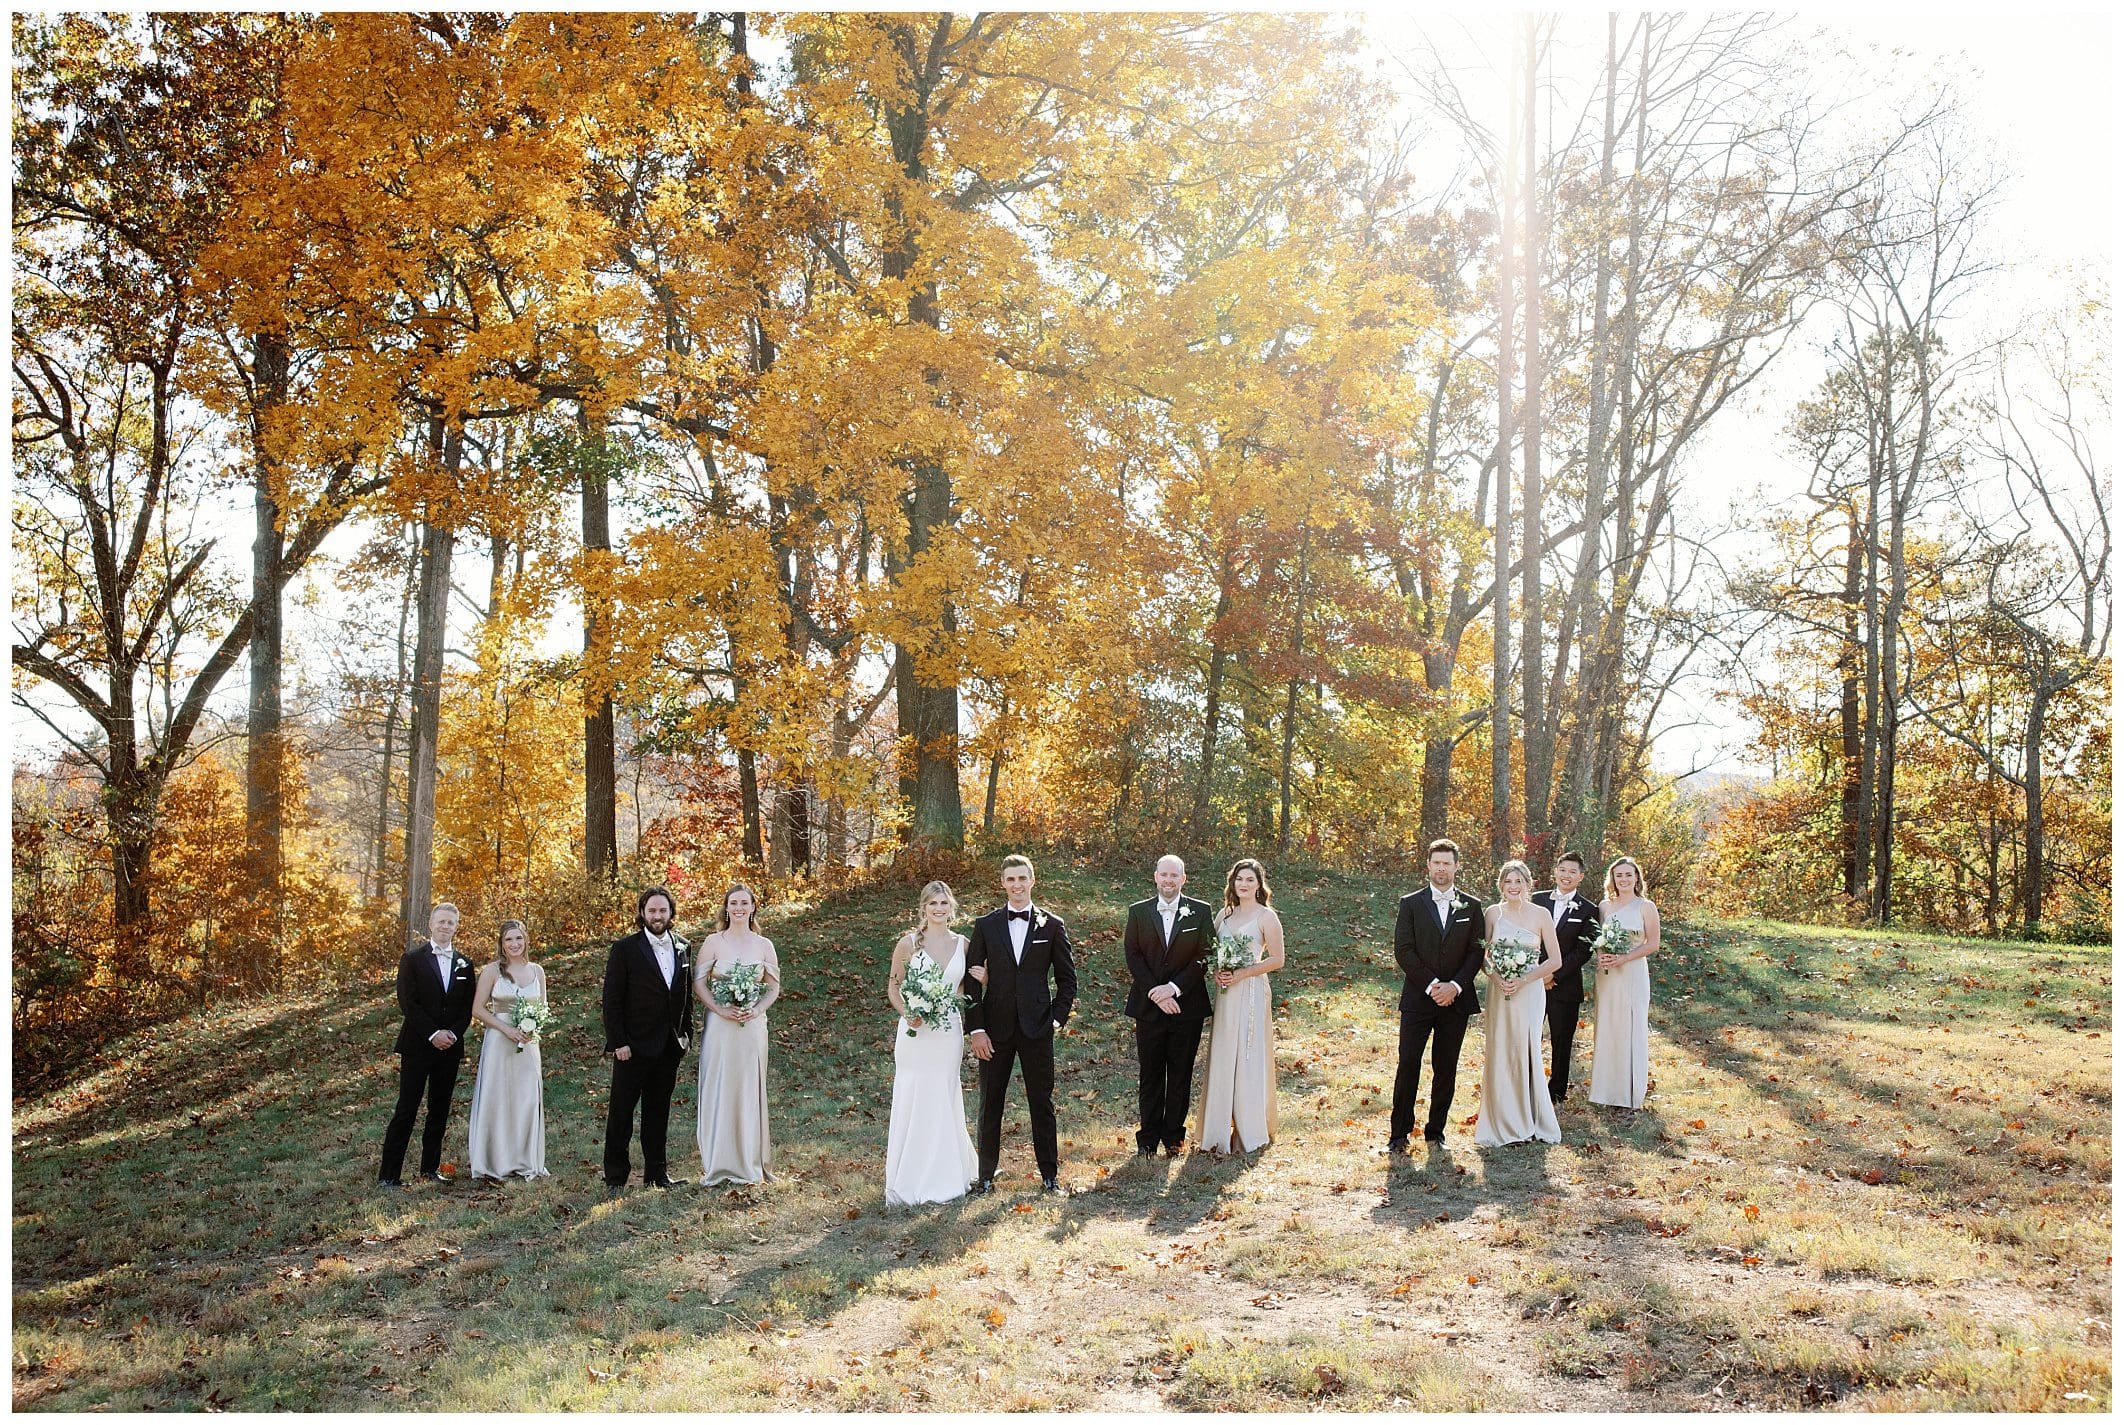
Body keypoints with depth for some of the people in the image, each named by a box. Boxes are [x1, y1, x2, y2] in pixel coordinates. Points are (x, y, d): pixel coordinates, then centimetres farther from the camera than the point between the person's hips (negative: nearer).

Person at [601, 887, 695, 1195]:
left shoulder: (683, 948, 9)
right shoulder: (624, 949, -6)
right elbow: (611, 1000, -8)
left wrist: (687, 1034, 8)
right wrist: (618, 1042, -13)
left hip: (669, 1047, 4)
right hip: (633, 1047, -4)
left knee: (658, 1111, 13)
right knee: (621, 1111, 1)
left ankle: (656, 1171, 22)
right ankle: (615, 1177, 8)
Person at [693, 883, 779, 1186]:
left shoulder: (764, 945, 6)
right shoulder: (713, 942, 0)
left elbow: (774, 986, 9)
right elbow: (699, 983, -1)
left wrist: (757, 1009, -8)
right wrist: (720, 1009, -14)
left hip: (753, 1025, 2)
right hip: (720, 1025, -1)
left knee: (750, 1090, 5)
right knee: (718, 1090, 1)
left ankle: (749, 1162, 16)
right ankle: (717, 1164, 10)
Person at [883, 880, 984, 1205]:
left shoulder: (962, 944, 5)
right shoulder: (908, 943, -3)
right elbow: (893, 986, 3)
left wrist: (983, 979, -5)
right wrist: (907, 1014, -13)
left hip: (948, 1031, 3)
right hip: (916, 1031, -3)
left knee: (944, 1104, 10)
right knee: (912, 1103, 0)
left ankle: (944, 1176, 24)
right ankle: (910, 1182, 10)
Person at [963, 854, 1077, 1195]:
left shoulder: (1052, 926, 3)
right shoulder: (985, 926, 4)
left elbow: (1067, 977, 8)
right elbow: (971, 979, 2)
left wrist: (1058, 1017, -3)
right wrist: (975, 1029, -4)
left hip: (1037, 1027, -1)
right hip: (995, 1028, 1)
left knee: (1042, 1101, 4)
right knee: (990, 1102, 7)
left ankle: (1050, 1174, 15)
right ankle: (986, 1175, 16)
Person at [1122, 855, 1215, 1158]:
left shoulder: (1200, 912, 1)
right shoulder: (1138, 912, 3)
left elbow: (1204, 956, -5)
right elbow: (1132, 956, -2)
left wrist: (1173, 987, -15)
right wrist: (1156, 993, -13)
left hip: (1187, 1006, 0)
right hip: (1148, 1006, 0)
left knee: (1181, 1075, 6)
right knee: (1149, 1076, 6)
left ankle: (1173, 1136, 17)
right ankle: (1148, 1139, 14)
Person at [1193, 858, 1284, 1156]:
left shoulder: (1267, 916, -3)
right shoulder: (1224, 914, 13)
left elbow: (1277, 959, -6)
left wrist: (1241, 974, -14)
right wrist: (1217, 971, -3)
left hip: (1251, 992, -5)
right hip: (1225, 994, 5)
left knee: (1249, 1059, -2)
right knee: (1222, 1058, 5)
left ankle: (1251, 1133, 9)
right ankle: (1220, 1132, 12)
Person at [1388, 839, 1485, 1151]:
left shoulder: (1472, 906, 6)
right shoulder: (1411, 903, 1)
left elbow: (1476, 952, 2)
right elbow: (1403, 951, -5)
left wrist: (1455, 985, -12)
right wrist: (1432, 985, -13)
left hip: (1456, 999, 2)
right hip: (1418, 998, -1)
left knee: (1446, 1069, 7)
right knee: (1408, 1066, -4)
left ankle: (1436, 1129, 18)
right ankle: (1399, 1133, 3)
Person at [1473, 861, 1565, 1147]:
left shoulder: (1541, 915, -2)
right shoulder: (1493, 913, 3)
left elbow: (1555, 960, -1)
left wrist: (1523, 979, -11)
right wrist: (1496, 978, -12)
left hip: (1529, 992, -1)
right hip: (1499, 991, 1)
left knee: (1526, 1053, 2)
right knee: (1498, 1055, 1)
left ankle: (1529, 1120, 17)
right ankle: (1500, 1122, 11)